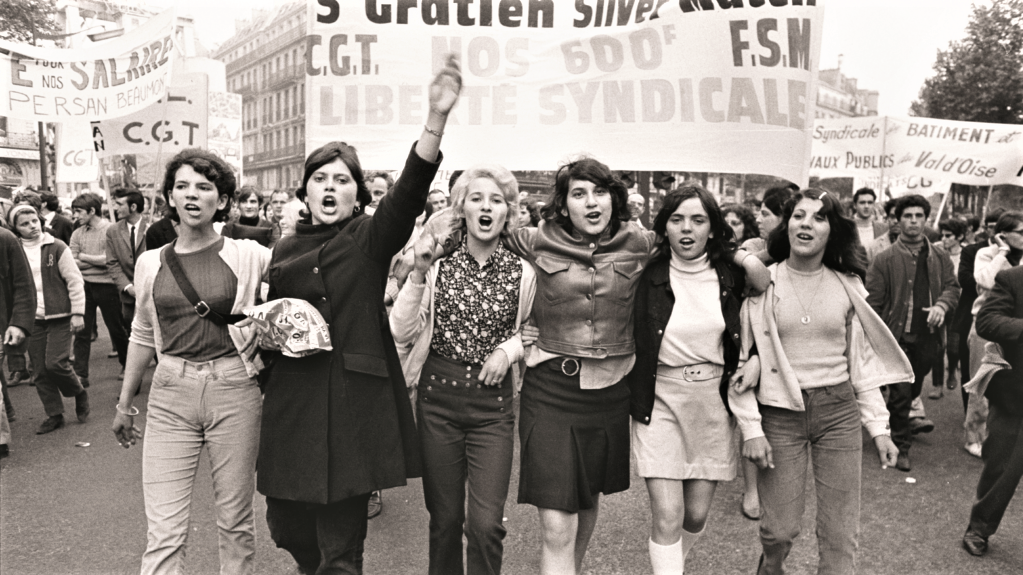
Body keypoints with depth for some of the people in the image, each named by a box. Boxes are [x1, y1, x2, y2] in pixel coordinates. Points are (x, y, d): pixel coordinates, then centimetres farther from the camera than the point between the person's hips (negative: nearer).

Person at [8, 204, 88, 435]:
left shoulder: (56, 247, -4)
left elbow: (75, 281, -4)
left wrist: (77, 312, -7)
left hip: (60, 316, -3)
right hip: (33, 319, 3)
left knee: (56, 363, -12)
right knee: (40, 371, 5)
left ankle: (80, 394, 16)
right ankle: (54, 415, 18)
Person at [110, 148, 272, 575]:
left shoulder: (248, 255, -2)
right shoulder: (150, 263, 7)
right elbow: (142, 336, 16)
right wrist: (124, 404, 21)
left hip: (233, 389, -2)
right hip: (170, 394, 2)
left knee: (235, 521, 11)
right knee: (163, 531, 1)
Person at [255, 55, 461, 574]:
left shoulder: (371, 238, 0)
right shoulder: (284, 251, 12)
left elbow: (410, 190, -18)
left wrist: (437, 118, -30)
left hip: (355, 400, -4)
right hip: (292, 401, 4)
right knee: (288, 527, 15)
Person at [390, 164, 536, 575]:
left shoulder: (522, 273, 0)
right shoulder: (438, 268, 0)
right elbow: (401, 333, -5)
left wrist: (508, 349, -7)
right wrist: (418, 274, -13)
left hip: (493, 403, 0)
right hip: (438, 397, 1)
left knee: (486, 523, -6)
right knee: (444, 518, 12)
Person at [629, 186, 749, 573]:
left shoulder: (731, 276, -1)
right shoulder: (648, 276, -8)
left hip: (714, 400, 3)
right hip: (660, 400, -2)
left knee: (697, 515, 12)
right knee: (667, 517, -7)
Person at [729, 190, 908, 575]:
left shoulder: (847, 286, 5)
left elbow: (863, 359, 10)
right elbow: (739, 358, -4)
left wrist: (879, 427, 5)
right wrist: (751, 429, -8)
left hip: (839, 412, 2)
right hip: (779, 414, -2)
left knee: (840, 536, 4)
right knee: (779, 531, 3)